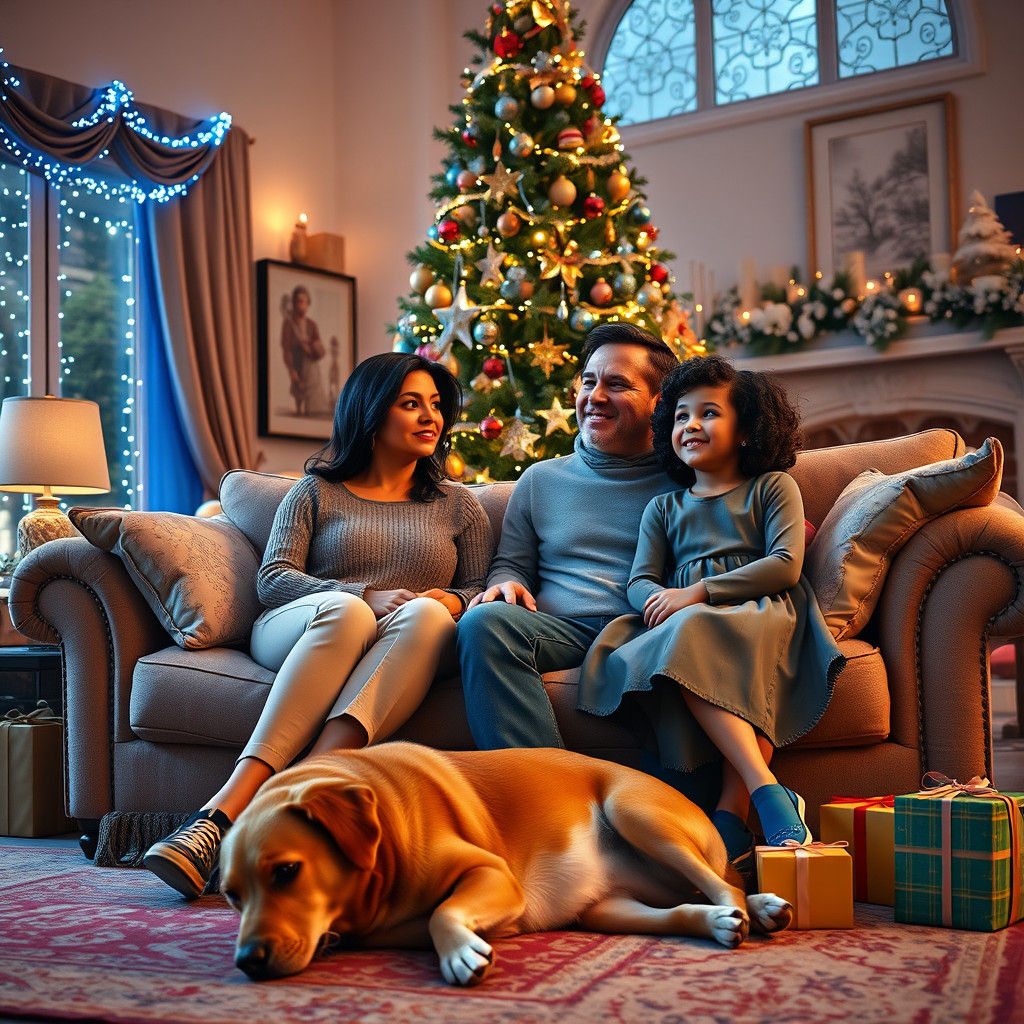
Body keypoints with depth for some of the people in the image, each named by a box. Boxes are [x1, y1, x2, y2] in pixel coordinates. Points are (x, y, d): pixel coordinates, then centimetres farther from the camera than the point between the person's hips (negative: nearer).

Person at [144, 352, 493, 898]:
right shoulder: (316, 492, 17)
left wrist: (449, 601, -8)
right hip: (296, 633, -1)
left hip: (404, 652, 2)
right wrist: (367, 597, -12)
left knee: (427, 614, -36)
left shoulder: (458, 505, 24)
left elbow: (481, 587, 17)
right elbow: (271, 579, 4)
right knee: (345, 612, -39)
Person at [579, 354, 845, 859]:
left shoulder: (773, 488, 17)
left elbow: (786, 565, 0)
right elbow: (640, 582, 16)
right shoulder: (663, 508, 28)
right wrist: (660, 604, -12)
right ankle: (768, 791, -44)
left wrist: (697, 592, -9)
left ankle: (730, 816, -44)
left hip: (763, 613, -2)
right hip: (686, 625, 3)